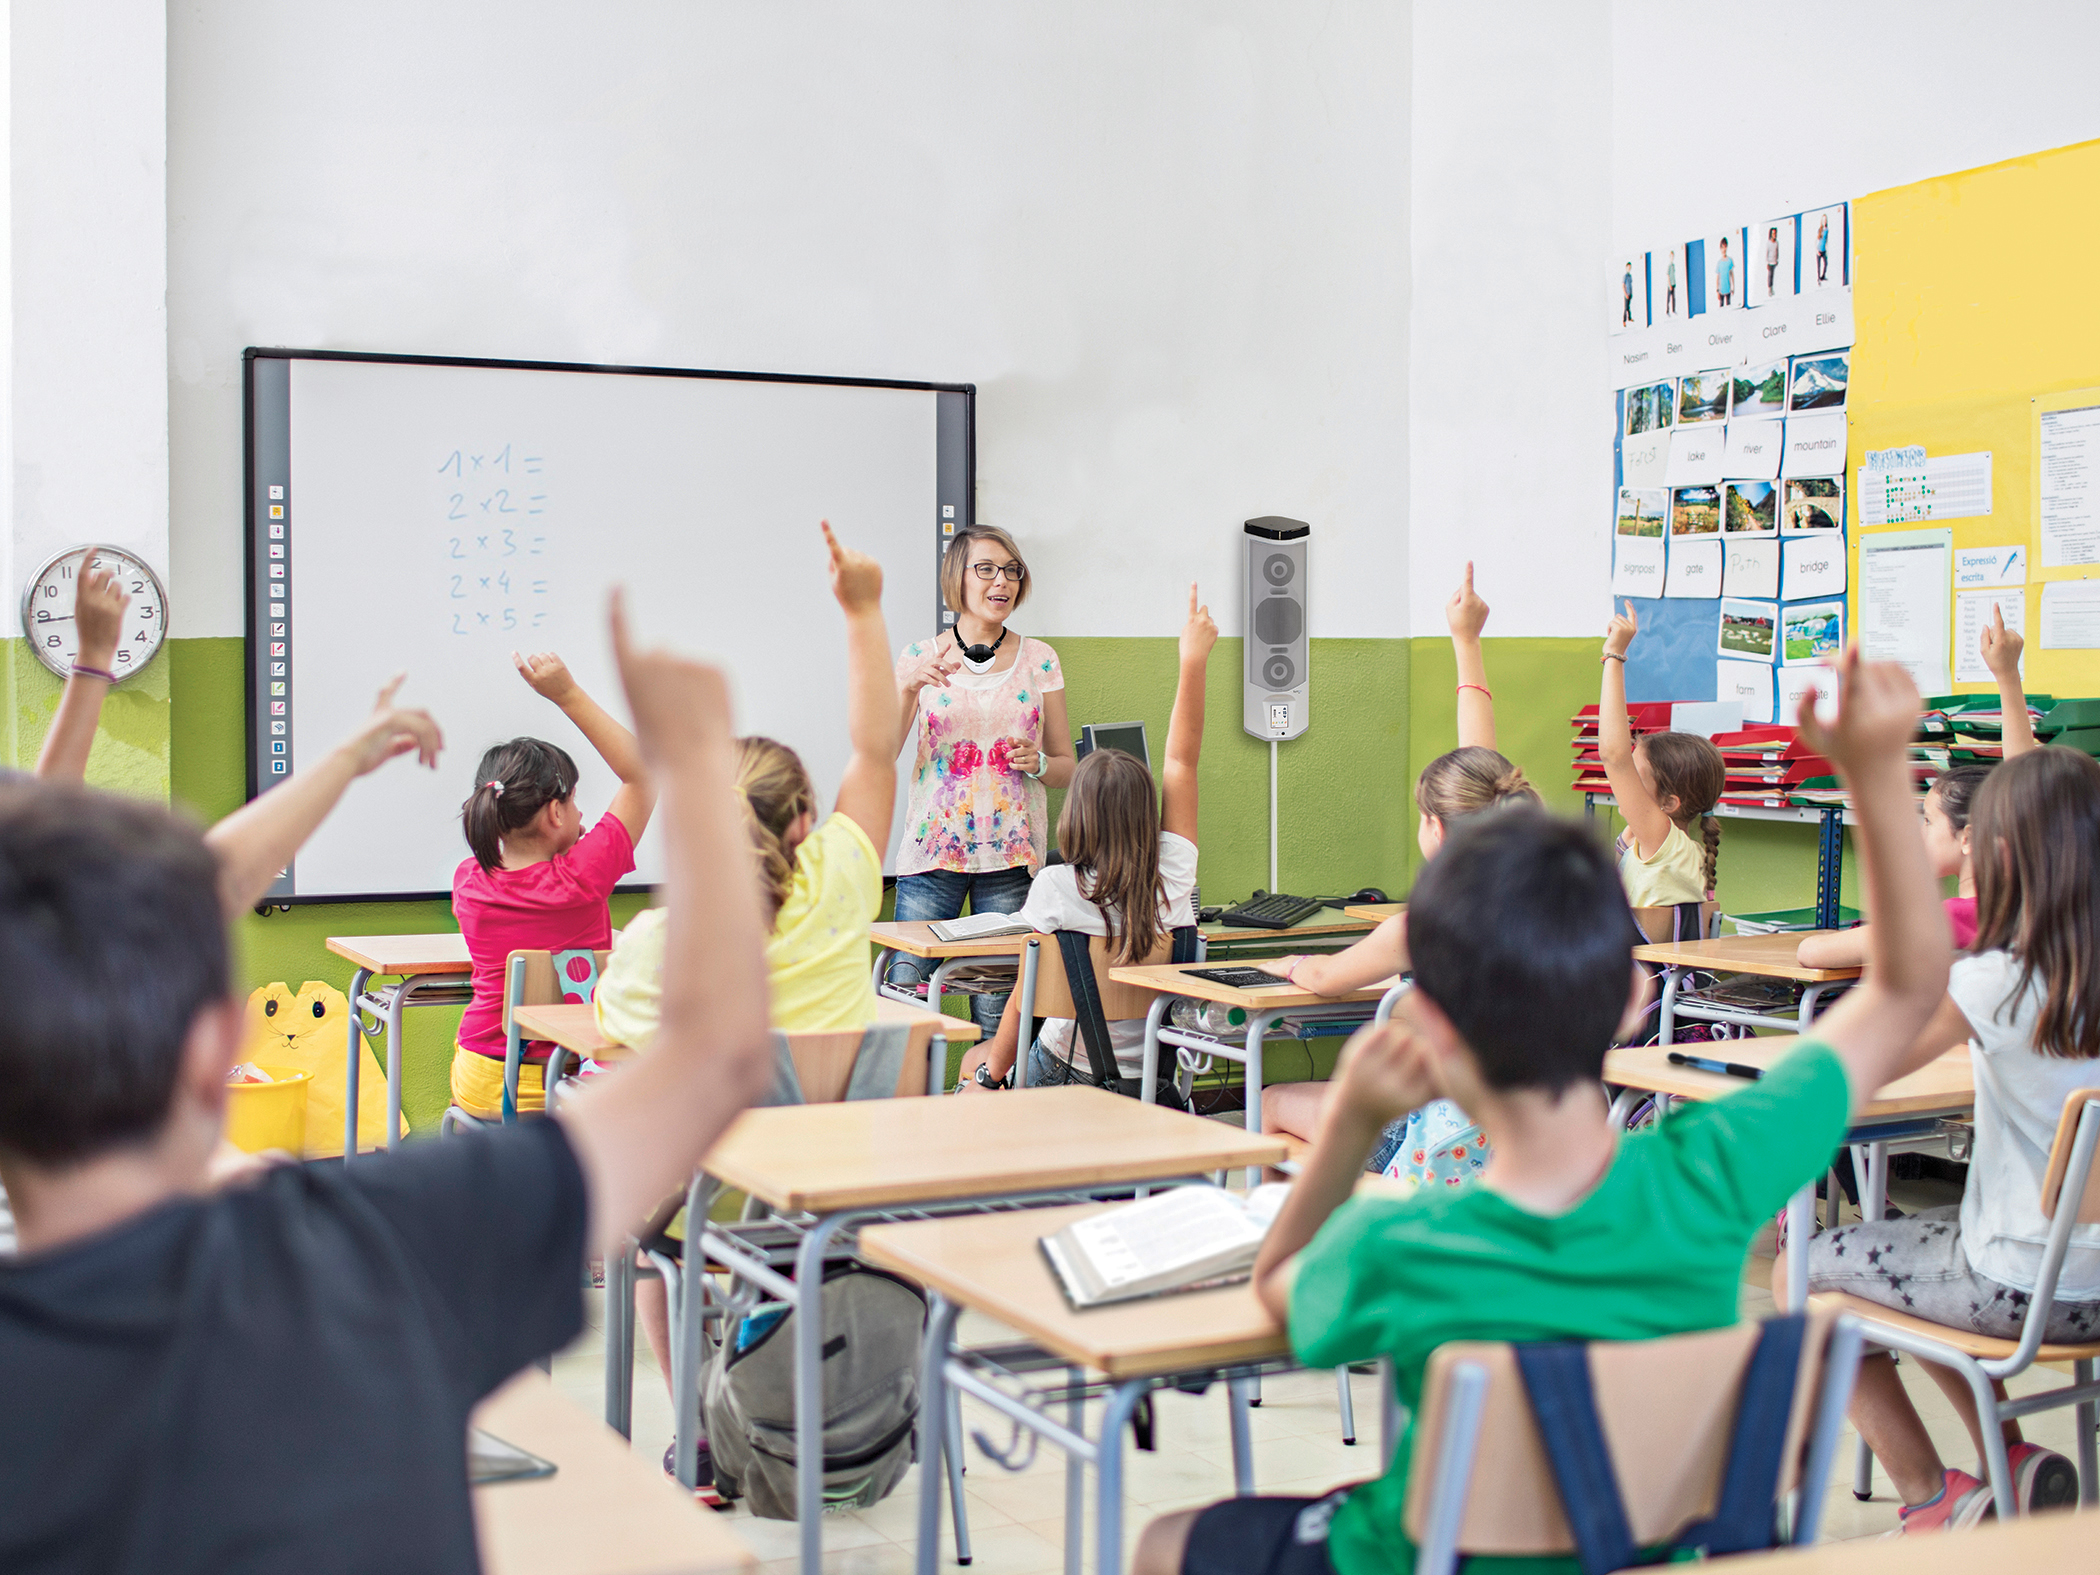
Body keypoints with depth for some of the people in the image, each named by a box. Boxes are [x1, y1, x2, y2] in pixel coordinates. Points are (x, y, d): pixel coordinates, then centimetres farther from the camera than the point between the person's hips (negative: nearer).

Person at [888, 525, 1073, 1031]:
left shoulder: (1039, 660, 8)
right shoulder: (921, 657, 5)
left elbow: (1068, 768, 13)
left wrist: (1038, 763, -9)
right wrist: (908, 688, -19)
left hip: (1012, 857, 1)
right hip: (932, 853, 0)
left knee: (998, 1013, -1)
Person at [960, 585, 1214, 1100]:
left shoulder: (1055, 888, -20)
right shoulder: (1171, 878, -11)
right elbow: (1181, 760, -1)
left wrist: (989, 1075, -1)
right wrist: (1194, 661, 2)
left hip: (1068, 1077, -3)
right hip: (1156, 1080, 4)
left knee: (975, 1060, 27)